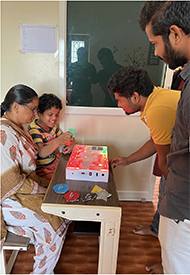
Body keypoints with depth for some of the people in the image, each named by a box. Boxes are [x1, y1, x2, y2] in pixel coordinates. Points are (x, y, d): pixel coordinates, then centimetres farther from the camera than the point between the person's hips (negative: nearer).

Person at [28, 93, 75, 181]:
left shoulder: (52, 126, 4)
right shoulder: (34, 130, -21)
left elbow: (67, 139, 12)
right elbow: (41, 153, -36)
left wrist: (70, 145, -14)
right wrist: (58, 141, -53)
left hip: (54, 160, 8)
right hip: (41, 169, -8)